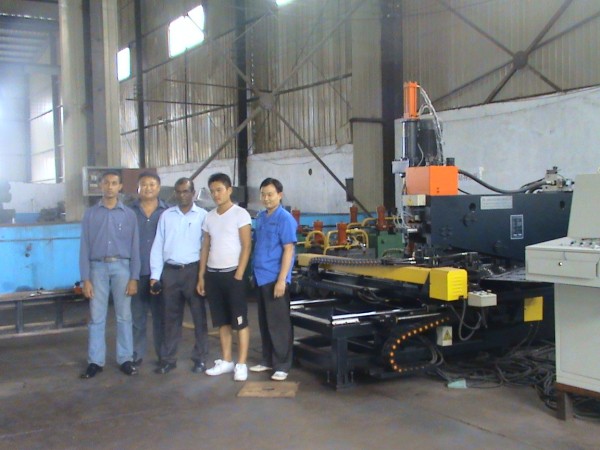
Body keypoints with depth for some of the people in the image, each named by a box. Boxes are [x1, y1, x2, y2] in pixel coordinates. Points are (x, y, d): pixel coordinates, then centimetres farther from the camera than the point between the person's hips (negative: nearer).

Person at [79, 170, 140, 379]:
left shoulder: (128, 214, 4)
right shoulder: (90, 214, 5)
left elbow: (135, 247, 4)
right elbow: (84, 247, 3)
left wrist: (134, 278, -2)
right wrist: (85, 279, -3)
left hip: (121, 267, 0)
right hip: (98, 267, 0)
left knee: (124, 316, 5)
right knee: (96, 317, 3)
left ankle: (125, 359, 13)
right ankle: (95, 361, 10)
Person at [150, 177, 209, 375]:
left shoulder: (203, 215, 1)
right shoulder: (166, 215, 10)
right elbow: (158, 246, 9)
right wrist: (155, 275, 2)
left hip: (193, 270, -3)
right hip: (170, 271, 3)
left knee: (199, 316, 3)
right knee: (171, 317, 9)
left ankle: (200, 358, 12)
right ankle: (168, 359, 16)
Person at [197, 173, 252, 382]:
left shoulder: (240, 214, -6)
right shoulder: (209, 217, 11)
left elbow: (246, 247, -10)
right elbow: (205, 248, 15)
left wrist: (238, 275, -15)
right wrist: (201, 276, 10)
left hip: (232, 273, -6)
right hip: (212, 274, 6)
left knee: (240, 321, 0)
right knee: (222, 321, 12)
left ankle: (241, 364, 5)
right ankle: (226, 361, 21)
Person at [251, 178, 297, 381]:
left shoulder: (285, 219, -11)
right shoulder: (261, 217, 11)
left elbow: (288, 250, -15)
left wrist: (281, 280, -20)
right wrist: (255, 272, 15)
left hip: (275, 278, -8)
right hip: (261, 277, 8)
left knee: (279, 323, -1)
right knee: (264, 322, 15)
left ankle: (282, 365, 8)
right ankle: (268, 360, 27)